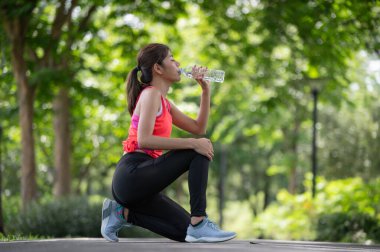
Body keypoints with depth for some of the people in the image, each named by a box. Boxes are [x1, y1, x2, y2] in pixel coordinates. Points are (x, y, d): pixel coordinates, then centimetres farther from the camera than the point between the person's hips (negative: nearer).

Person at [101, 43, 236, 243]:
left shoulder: (163, 102, 21)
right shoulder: (150, 94, -8)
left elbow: (198, 128, 22)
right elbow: (143, 140, -22)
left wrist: (206, 90, 14)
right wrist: (193, 143, -23)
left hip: (140, 180, 10)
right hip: (132, 175, -9)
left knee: (186, 232, 8)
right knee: (199, 152, -13)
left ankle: (123, 213, 10)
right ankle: (199, 224, -18)